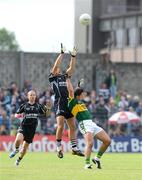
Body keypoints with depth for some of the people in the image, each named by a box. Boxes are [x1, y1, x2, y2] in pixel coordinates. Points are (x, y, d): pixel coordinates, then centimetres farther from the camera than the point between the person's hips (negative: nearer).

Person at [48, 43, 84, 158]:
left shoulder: (64, 76, 20)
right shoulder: (52, 78, 3)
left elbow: (71, 68, 14)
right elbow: (56, 65, -8)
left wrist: (73, 56, 4)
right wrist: (62, 53, -11)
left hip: (69, 104, 7)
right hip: (59, 104, -7)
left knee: (72, 126, 6)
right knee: (61, 126, -16)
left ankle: (74, 148, 10)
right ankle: (59, 148, -5)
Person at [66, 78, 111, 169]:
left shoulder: (81, 102, 26)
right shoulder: (73, 102, 3)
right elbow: (71, 90, -4)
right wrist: (68, 80, 7)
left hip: (92, 123, 9)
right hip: (84, 124, -9)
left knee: (107, 141, 0)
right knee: (90, 143, -27)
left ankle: (97, 158, 12)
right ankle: (87, 164, -22)